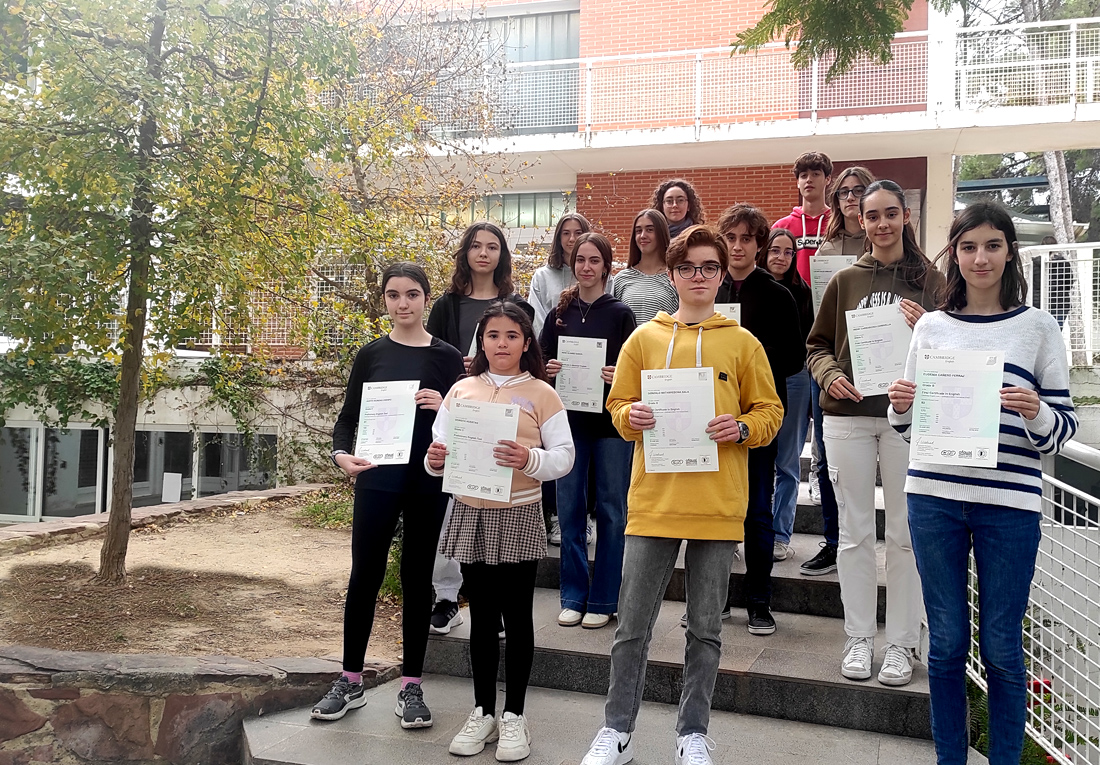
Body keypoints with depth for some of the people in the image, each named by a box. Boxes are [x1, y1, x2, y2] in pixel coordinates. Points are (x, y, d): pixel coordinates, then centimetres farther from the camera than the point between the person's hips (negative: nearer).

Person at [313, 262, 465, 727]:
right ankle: (350, 682, 21)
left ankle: (411, 686, 19)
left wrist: (444, 407, -17)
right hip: (377, 480, 1)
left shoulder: (446, 357, 2)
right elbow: (348, 417, 6)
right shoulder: (371, 355, 5)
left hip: (429, 482, 0)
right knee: (364, 577, 5)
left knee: (417, 579, 8)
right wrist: (342, 454, -14)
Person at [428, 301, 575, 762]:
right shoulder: (461, 391, 7)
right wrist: (434, 460, -14)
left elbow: (564, 456, -6)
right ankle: (483, 712, 24)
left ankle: (513, 715, 19)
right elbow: (439, 445, 8)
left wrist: (529, 459, -24)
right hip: (470, 514, 3)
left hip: (519, 516, -2)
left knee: (517, 617, 6)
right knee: (481, 617, 11)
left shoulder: (540, 393, -2)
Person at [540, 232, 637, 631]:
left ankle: (603, 600, 15)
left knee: (610, 510, 3)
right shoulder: (559, 313, 8)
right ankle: (573, 597, 19)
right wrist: (547, 369, -10)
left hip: (610, 422, -2)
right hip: (569, 420, 2)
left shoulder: (620, 313, 1)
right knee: (570, 508, 6)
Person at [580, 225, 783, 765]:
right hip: (653, 501, 0)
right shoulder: (644, 339, 7)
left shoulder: (743, 343, 6)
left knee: (705, 629, 10)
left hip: (718, 505, 0)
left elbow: (770, 412, 8)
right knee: (633, 624, 5)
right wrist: (631, 417, -11)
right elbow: (618, 405, 11)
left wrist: (741, 428, -11)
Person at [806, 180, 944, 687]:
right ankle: (859, 638, 17)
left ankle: (901, 643, 15)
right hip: (848, 415, 1)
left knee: (905, 533, 3)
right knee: (855, 531, 6)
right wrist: (830, 374, -8)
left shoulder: (929, 280, 6)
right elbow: (817, 345, 12)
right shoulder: (845, 281, 10)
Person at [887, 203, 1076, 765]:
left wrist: (1036, 413, -18)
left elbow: (1063, 427, 3)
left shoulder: (1038, 327, 4)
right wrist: (900, 406, -6)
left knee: (1001, 647, 6)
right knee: (946, 641, 10)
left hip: (1010, 503, -1)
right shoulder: (931, 327, 9)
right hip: (934, 497, 2)